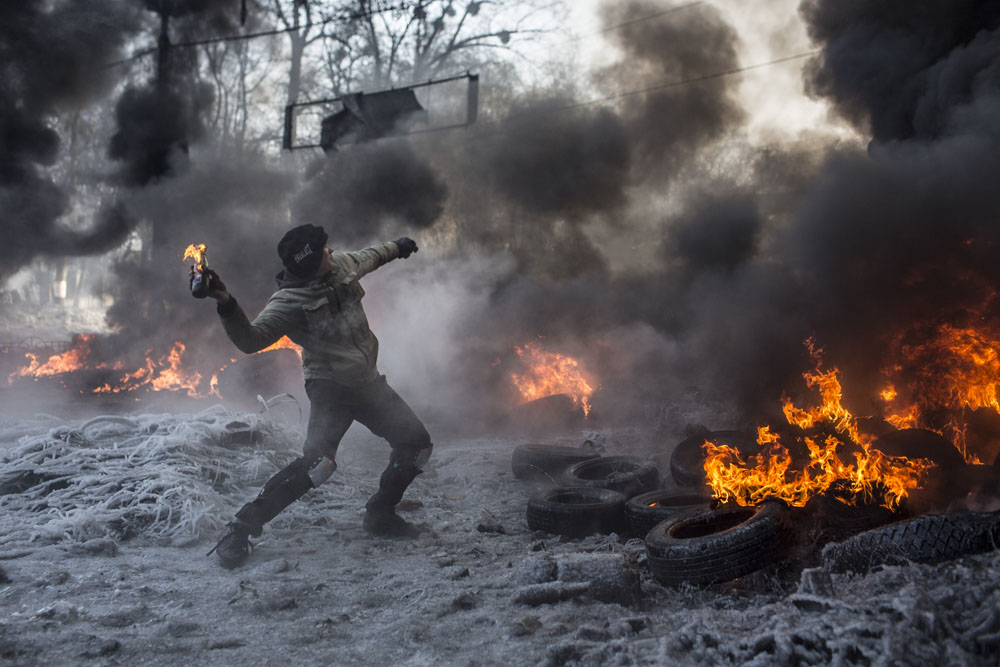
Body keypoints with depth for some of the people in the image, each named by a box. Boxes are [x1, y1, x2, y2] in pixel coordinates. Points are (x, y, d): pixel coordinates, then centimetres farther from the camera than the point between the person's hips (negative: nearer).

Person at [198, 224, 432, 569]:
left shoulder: (343, 263, -1)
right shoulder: (289, 302, -20)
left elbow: (369, 256, 22)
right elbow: (251, 340, -31)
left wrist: (396, 247, 41)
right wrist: (226, 304, -48)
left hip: (368, 382, 7)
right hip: (330, 387, -7)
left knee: (417, 444, 5)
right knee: (319, 460, -27)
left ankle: (379, 514, 24)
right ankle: (240, 529, -17)